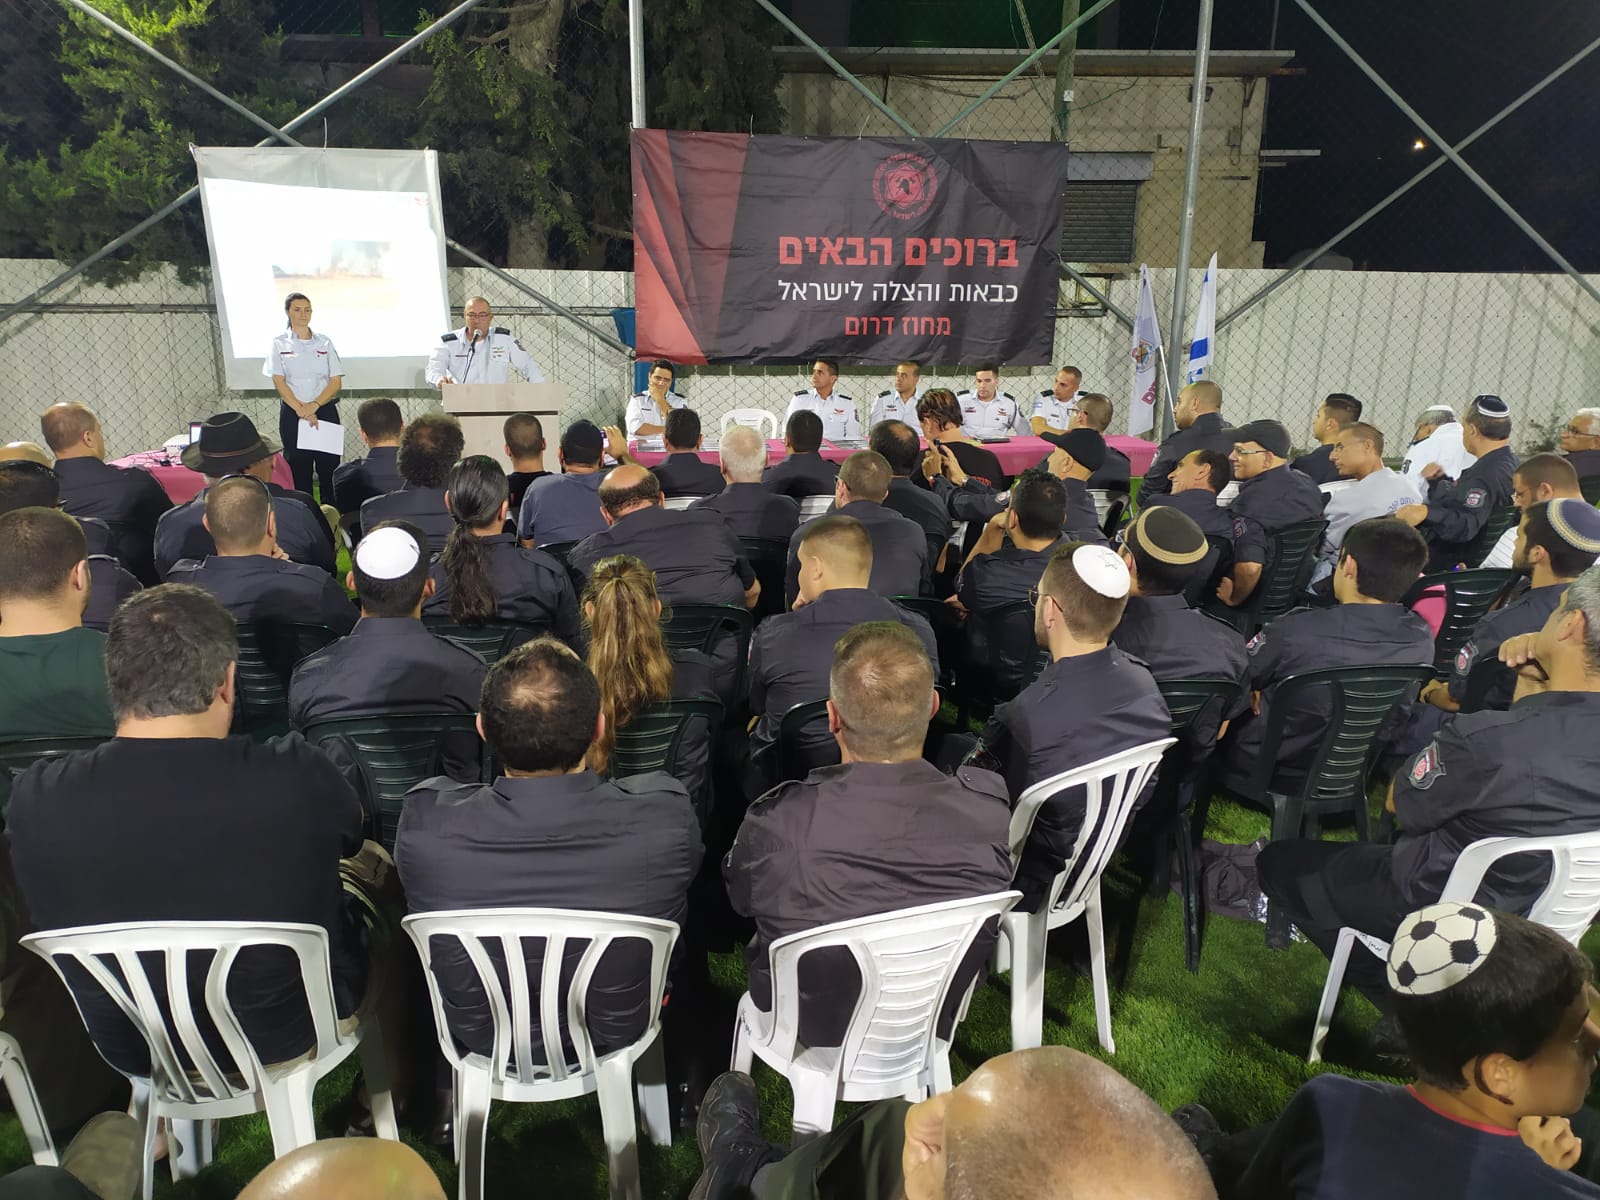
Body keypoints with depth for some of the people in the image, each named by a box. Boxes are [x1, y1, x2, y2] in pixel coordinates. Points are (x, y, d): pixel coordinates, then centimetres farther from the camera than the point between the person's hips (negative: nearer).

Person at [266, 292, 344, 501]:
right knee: (299, 469, 0)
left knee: (329, 467, -3)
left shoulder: (324, 342, 8)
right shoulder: (279, 344, 5)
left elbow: (336, 381, 1)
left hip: (326, 411, 1)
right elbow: (279, 382, -3)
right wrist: (301, 409, -16)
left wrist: (314, 405, -12)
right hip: (292, 413, -1)